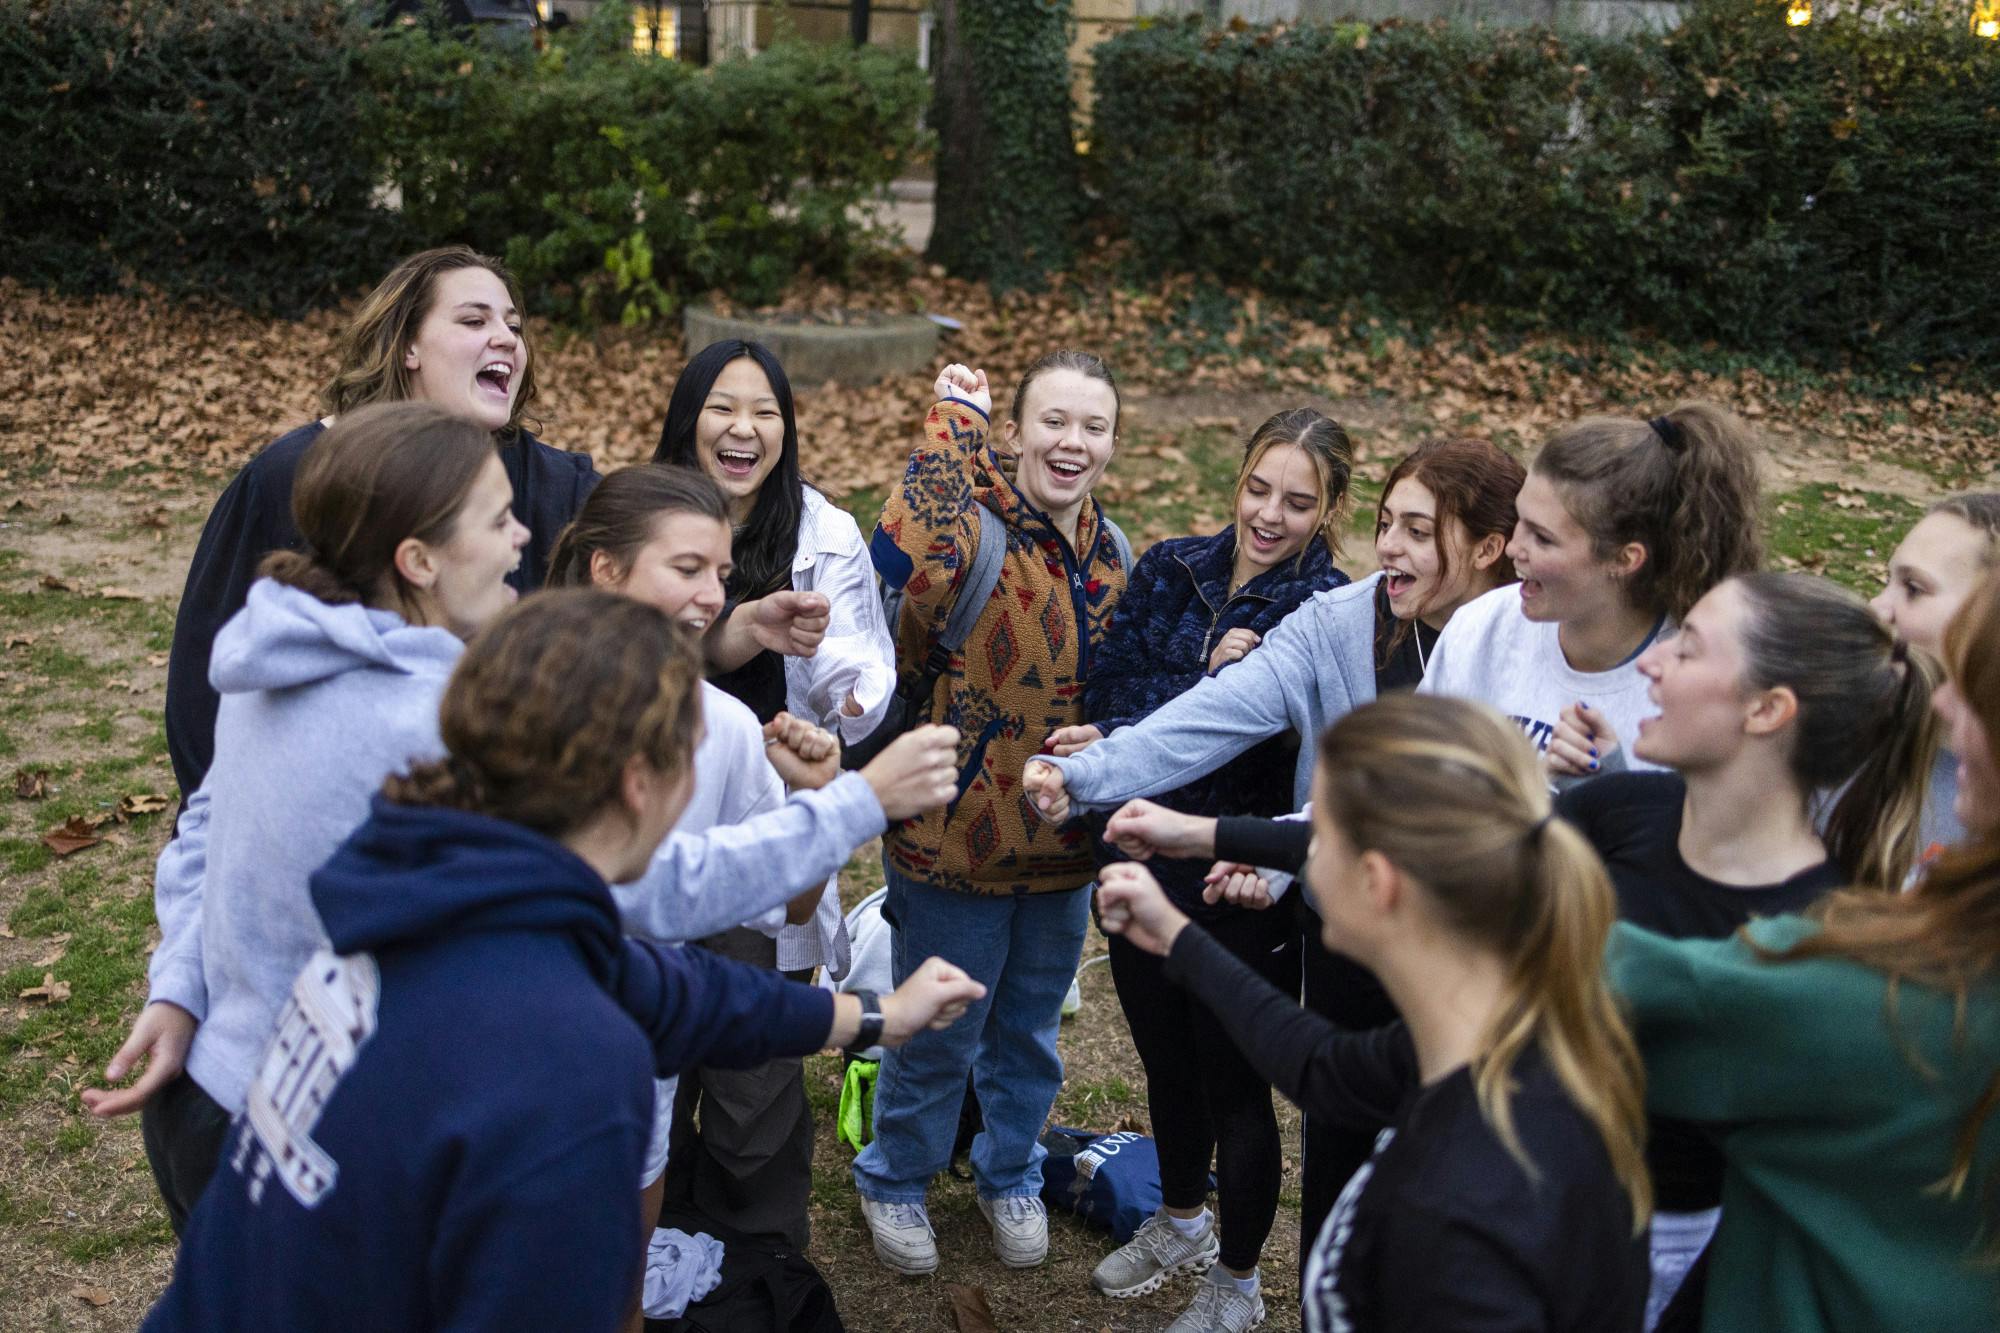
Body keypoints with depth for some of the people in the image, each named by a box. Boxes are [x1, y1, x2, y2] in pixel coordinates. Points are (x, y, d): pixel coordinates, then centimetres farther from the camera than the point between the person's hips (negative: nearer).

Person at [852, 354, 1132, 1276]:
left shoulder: (1108, 551, 3)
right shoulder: (975, 526, -19)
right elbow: (904, 560, -44)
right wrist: (954, 422, -34)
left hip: (1062, 845, 6)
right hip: (958, 835, -6)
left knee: (1030, 1029, 24)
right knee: (940, 1035, 13)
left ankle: (1010, 1173, 48)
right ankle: (894, 1178, 41)